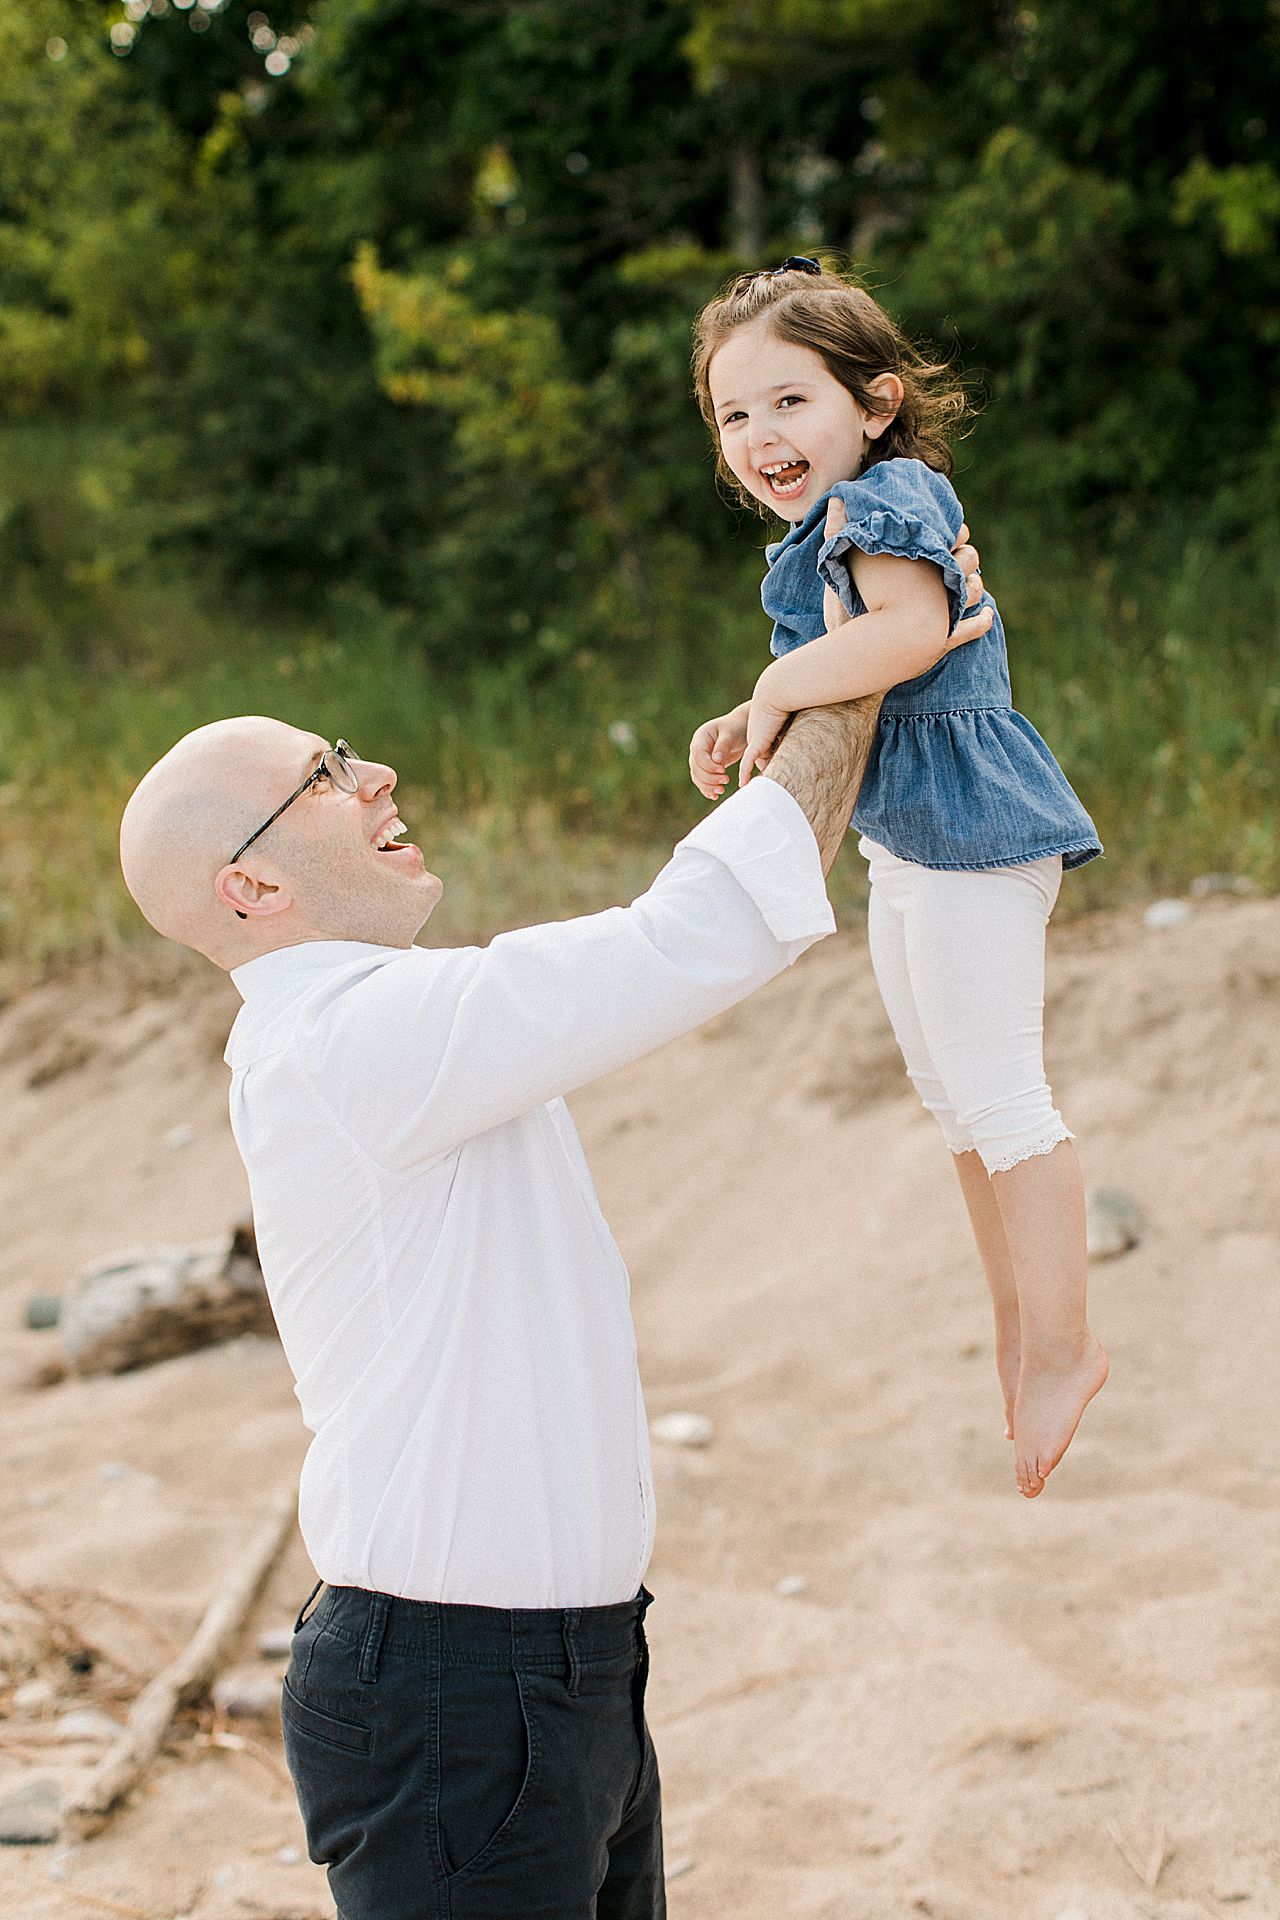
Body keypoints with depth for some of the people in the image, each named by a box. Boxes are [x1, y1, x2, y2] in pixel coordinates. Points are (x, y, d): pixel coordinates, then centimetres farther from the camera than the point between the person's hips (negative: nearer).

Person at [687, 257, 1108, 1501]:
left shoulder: (886, 498, -18)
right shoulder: (827, 528, 13)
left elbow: (909, 631, -37)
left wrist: (780, 686, -27)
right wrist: (748, 728, 2)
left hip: (968, 829, -11)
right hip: (906, 838, 11)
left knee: (997, 1092, -6)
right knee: (952, 1094, 19)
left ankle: (1059, 1344, 5)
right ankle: (1016, 1327, 31)